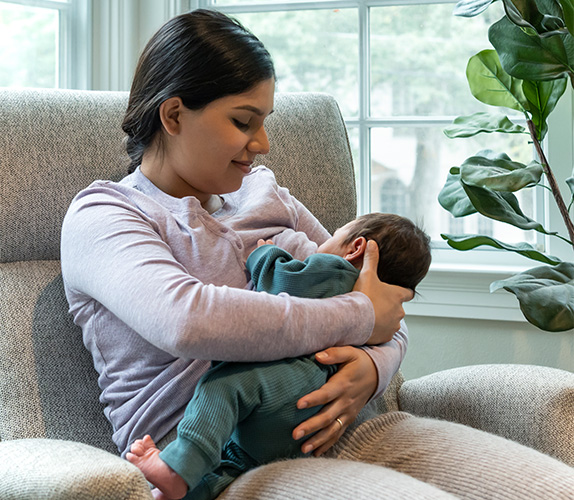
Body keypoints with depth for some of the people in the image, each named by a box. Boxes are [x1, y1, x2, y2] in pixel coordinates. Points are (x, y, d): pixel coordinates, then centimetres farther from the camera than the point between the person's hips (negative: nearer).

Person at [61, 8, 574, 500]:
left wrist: (372, 366, -3)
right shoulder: (100, 215, 2)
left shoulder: (265, 194, 22)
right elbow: (186, 320, -22)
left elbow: (387, 308, 23)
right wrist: (359, 316, -13)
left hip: (338, 431, 7)